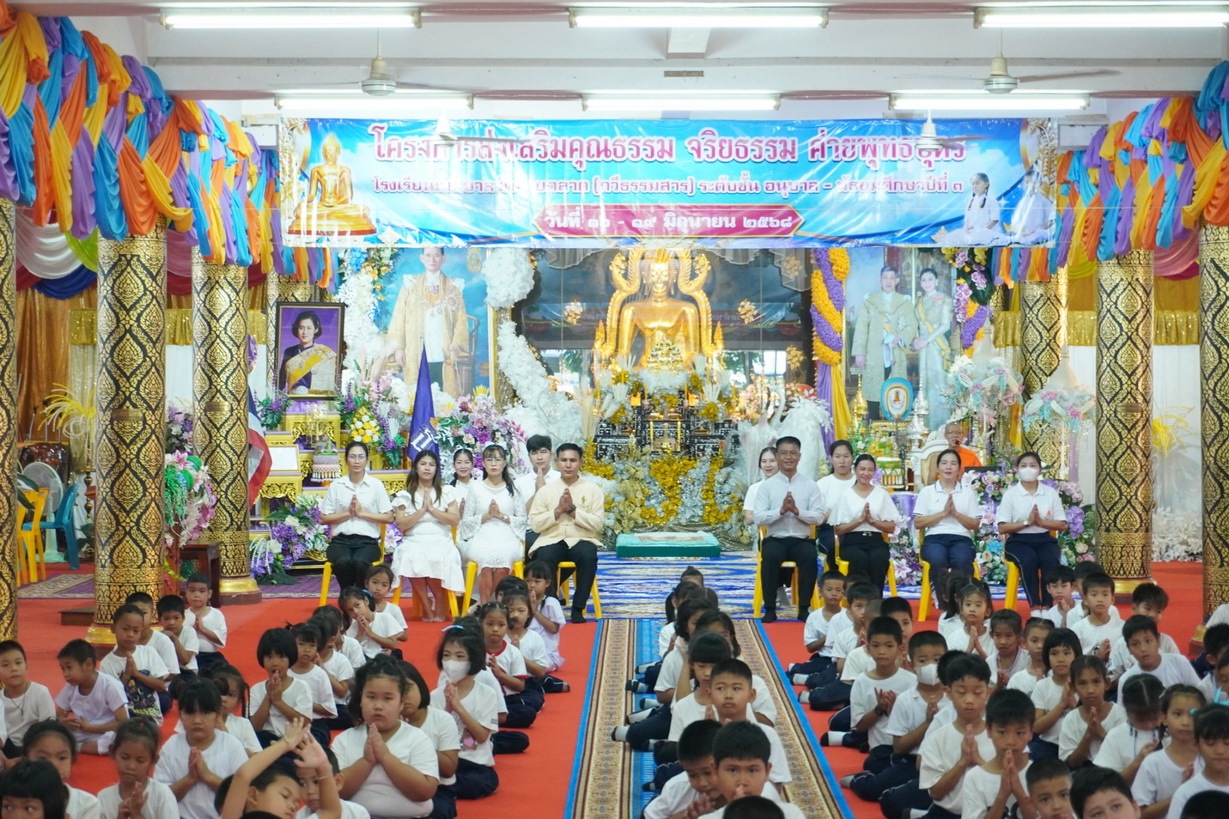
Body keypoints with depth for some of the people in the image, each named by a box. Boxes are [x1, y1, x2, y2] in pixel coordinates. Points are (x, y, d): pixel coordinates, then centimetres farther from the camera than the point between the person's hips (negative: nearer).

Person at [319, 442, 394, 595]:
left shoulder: (376, 485, 6)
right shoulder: (336, 486, 7)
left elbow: (389, 518, 3)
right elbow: (324, 518, 7)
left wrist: (361, 513, -7)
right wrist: (348, 513, -7)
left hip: (367, 540, -1)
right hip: (341, 539, 1)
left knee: (360, 562, -34)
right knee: (343, 562, -34)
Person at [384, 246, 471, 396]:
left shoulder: (454, 286, 13)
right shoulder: (411, 284, 12)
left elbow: (461, 319, 6)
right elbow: (399, 317, 8)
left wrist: (457, 344, -9)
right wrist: (398, 347, -2)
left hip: (444, 355, 0)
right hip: (417, 356, 0)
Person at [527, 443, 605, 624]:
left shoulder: (592, 489, 6)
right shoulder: (546, 490, 9)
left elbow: (598, 524, -3)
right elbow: (535, 524, 1)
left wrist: (573, 510, -12)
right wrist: (558, 510, -10)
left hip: (581, 540, 0)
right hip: (551, 540, 0)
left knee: (588, 555, -34)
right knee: (544, 558, -33)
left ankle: (578, 608, -22)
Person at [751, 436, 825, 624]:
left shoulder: (810, 485, 7)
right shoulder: (767, 485, 4)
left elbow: (819, 517, -1)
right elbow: (758, 518, -4)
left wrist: (797, 511, -16)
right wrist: (781, 510, -18)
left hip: (802, 539, 1)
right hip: (775, 539, -1)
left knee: (810, 557, -31)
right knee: (771, 557, -33)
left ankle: (804, 608, -16)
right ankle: (770, 608, -19)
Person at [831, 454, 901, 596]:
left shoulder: (882, 494, 14)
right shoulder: (846, 496, 9)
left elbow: (891, 528, 11)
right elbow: (838, 530, 3)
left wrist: (872, 520, -5)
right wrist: (860, 519, -8)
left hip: (876, 541, 1)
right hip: (852, 542, -1)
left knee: (878, 559, -35)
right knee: (861, 559, -36)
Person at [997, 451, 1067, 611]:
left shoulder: (1051, 493, 8)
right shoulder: (1010, 494, 2)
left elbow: (1062, 525, 5)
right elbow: (1002, 528, -3)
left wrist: (1040, 522, -11)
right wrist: (1026, 522, -14)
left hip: (1044, 539, 2)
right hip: (1019, 540, -2)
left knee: (1051, 560, -31)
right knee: (1029, 559, -35)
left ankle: (1047, 606, -26)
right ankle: (1034, 606, -30)